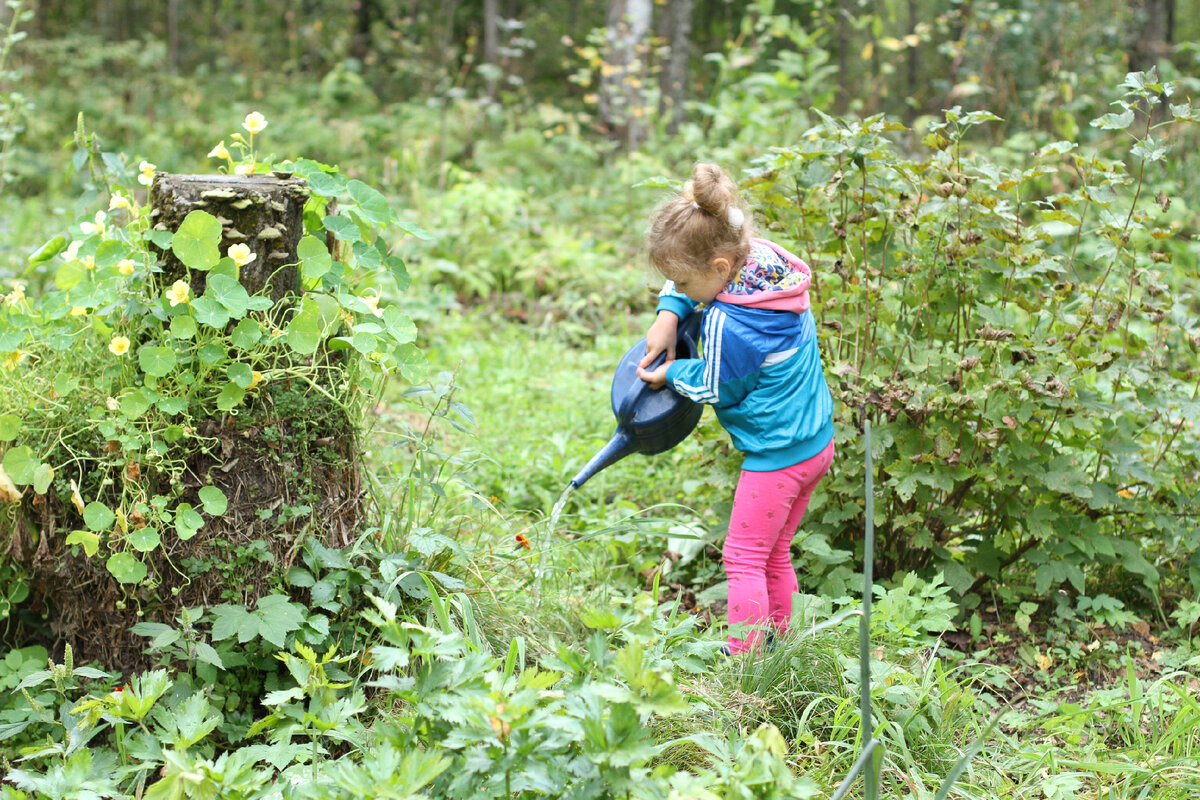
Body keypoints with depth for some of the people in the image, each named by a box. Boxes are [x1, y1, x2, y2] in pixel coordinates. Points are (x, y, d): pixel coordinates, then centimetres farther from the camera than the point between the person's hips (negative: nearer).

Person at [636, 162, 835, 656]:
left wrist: (670, 374, 4)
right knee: (774, 552, 20)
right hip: (817, 443, 9)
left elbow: (716, 390, -11)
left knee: (744, 558, 1)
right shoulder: (765, 261, -2)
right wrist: (669, 313, 3)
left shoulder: (726, 324, -27)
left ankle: (744, 659, 5)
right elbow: (686, 279, 16)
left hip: (776, 457, -9)